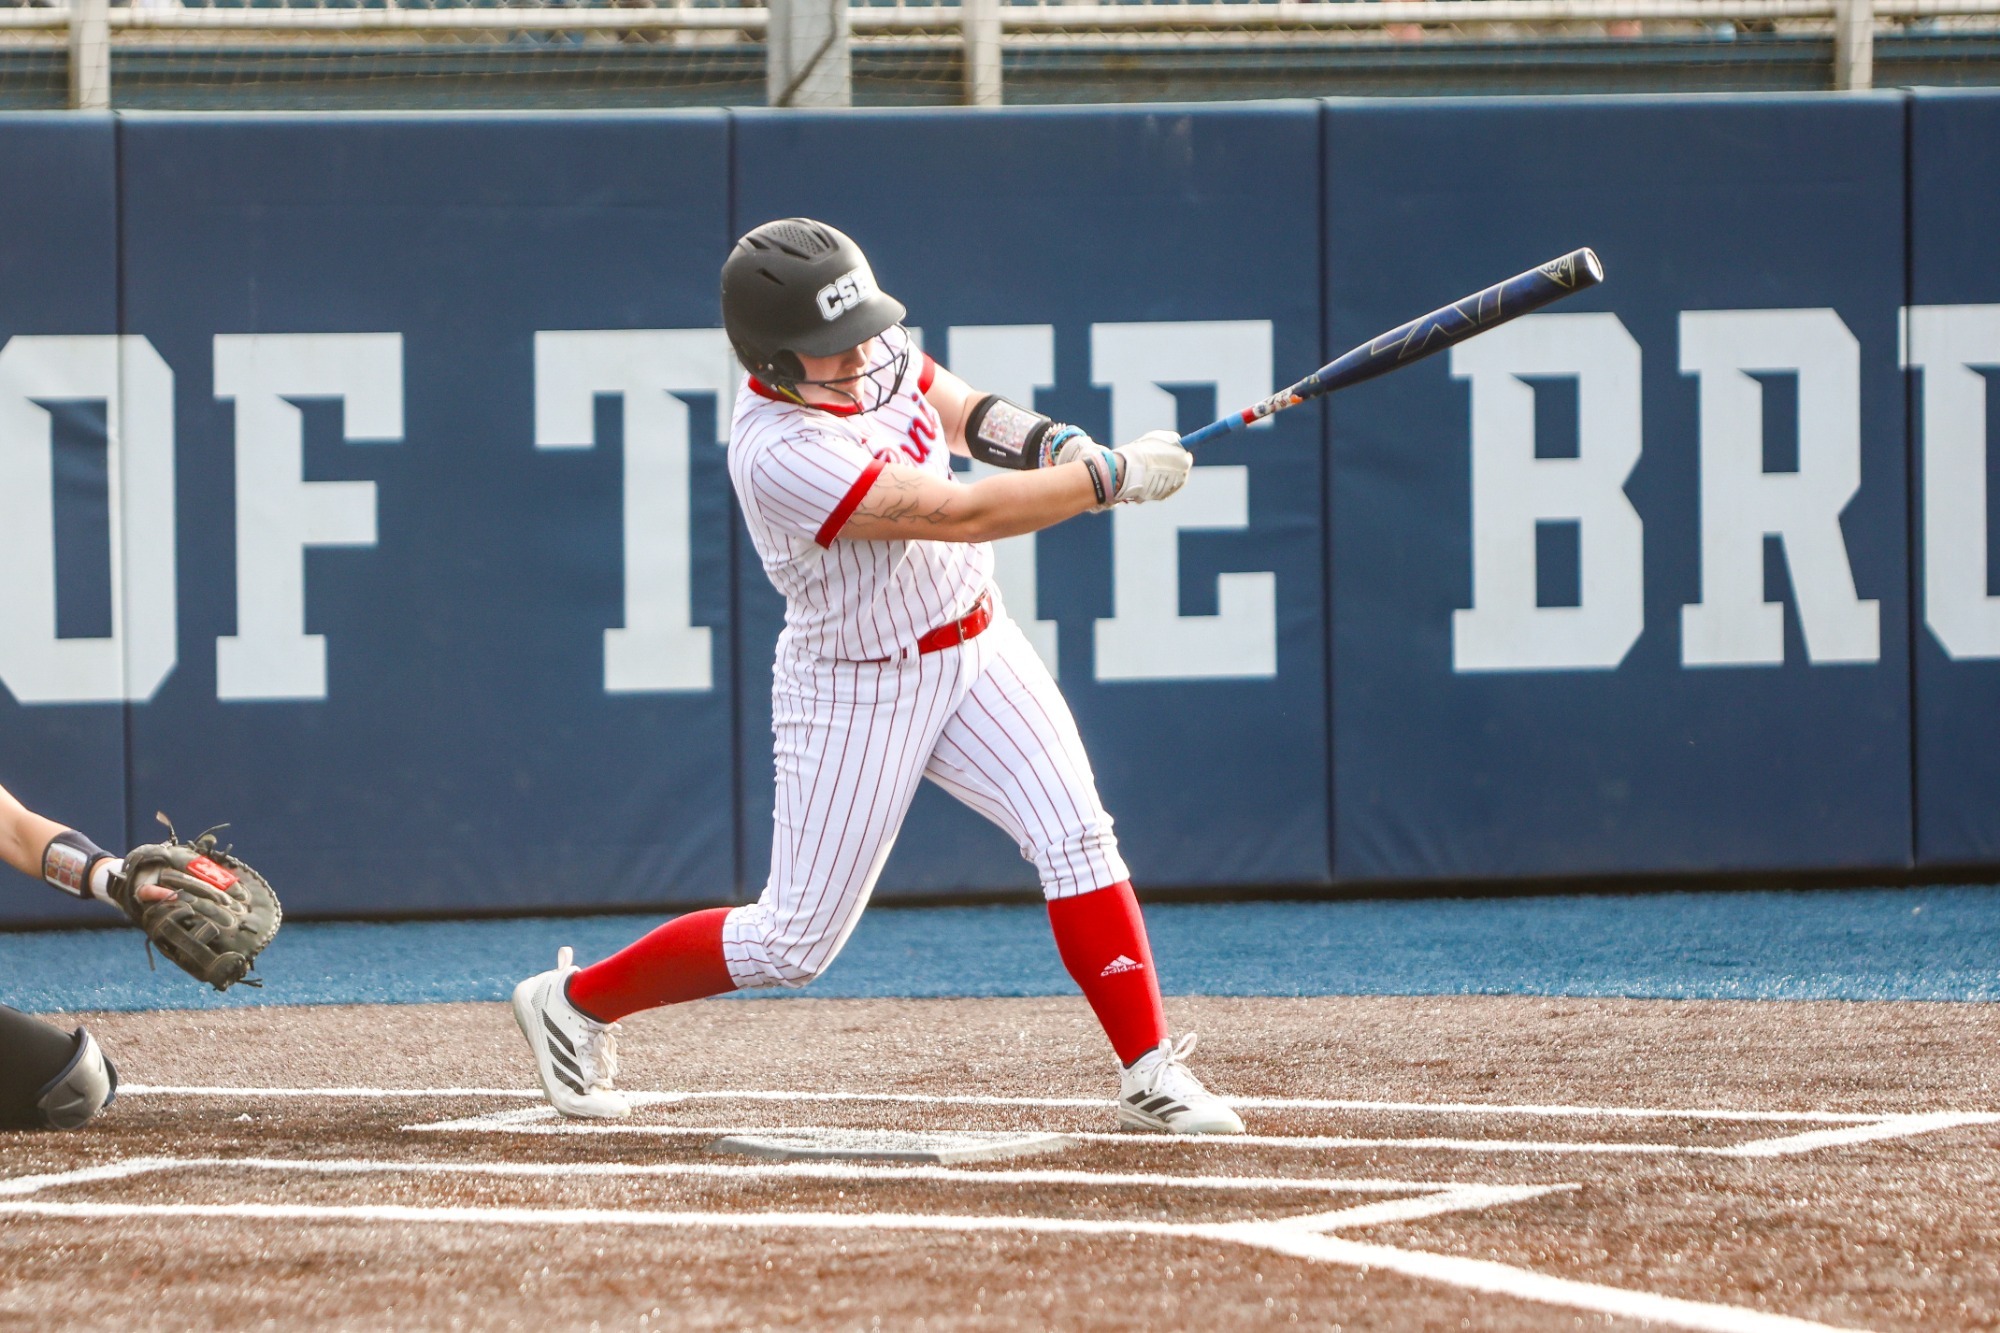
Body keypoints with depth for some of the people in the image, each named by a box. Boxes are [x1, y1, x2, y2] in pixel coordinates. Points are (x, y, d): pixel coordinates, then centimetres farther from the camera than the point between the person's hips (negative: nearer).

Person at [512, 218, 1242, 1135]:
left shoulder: (876, 353, -7)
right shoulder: (782, 454, -31)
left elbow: (956, 408, 15)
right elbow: (961, 514, -32)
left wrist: (1045, 441, -7)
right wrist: (1112, 477, -29)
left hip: (974, 647, 7)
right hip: (856, 691, -7)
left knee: (1076, 834, -11)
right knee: (797, 939, 1)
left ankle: (1151, 1075, -8)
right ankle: (577, 1002, 21)